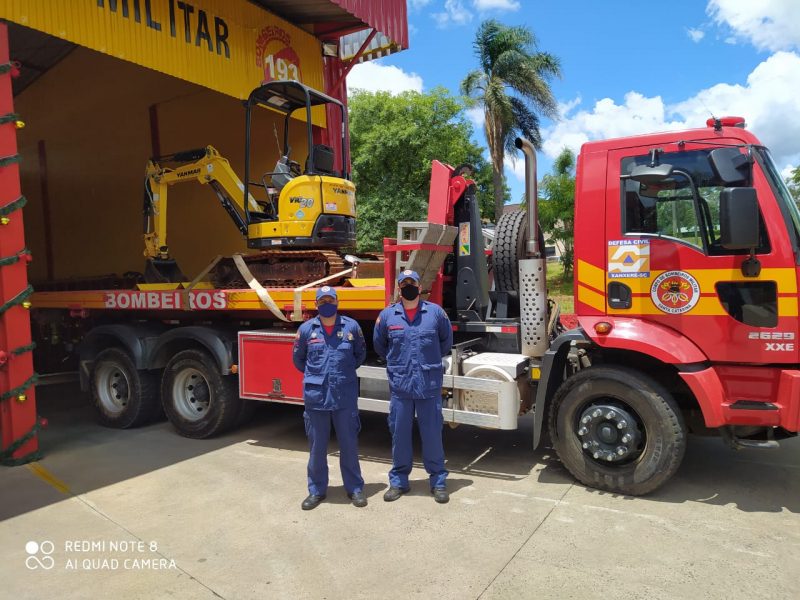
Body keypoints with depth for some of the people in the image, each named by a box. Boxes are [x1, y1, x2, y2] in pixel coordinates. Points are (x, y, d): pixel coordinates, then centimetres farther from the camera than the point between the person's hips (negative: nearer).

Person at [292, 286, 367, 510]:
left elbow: (360, 354, 16)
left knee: (349, 444, 9)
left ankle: (354, 488, 24)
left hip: (346, 396, 0)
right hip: (316, 396, 0)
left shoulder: (351, 327, 0)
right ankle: (317, 490, 25)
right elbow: (298, 358, 15)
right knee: (317, 446, 10)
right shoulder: (306, 329, 1)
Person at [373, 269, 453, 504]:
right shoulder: (387, 315, 2)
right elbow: (379, 345, 18)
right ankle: (398, 481, 24)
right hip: (399, 386, 1)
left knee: (432, 433, 6)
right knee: (399, 434, 9)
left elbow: (447, 340, 16)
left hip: (430, 385, -1)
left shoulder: (435, 312, 1)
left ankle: (438, 481, 21)